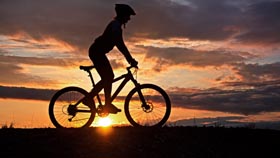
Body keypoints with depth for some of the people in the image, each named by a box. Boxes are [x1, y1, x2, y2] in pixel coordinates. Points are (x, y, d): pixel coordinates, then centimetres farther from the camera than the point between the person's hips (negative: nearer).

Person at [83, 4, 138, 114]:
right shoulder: (116, 25, -16)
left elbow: (120, 44, 20)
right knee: (107, 78, -10)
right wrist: (130, 59, -25)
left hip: (98, 52, 10)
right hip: (97, 52, -10)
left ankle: (108, 105, 12)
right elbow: (120, 44, -25)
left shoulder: (116, 25, 16)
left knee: (109, 77, 10)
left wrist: (129, 59, 18)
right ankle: (88, 99, -5)